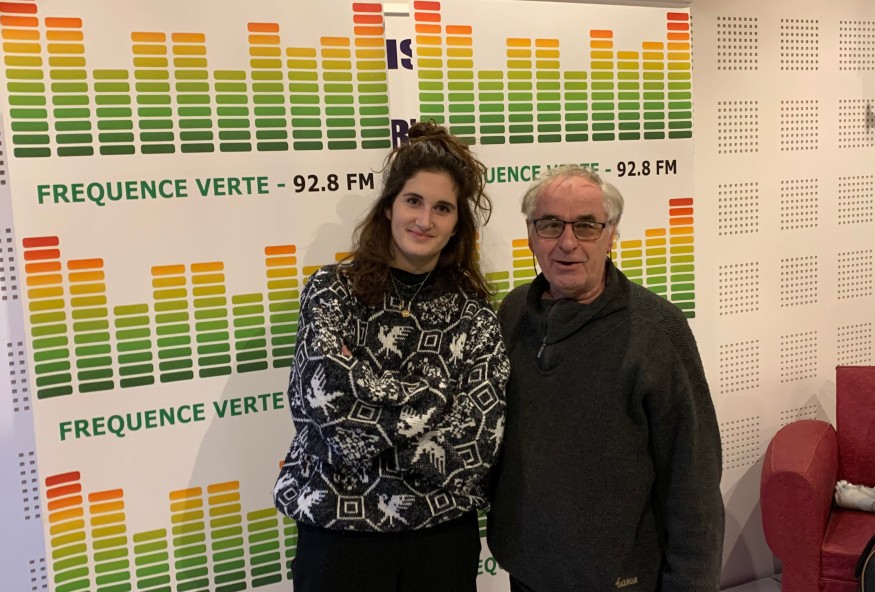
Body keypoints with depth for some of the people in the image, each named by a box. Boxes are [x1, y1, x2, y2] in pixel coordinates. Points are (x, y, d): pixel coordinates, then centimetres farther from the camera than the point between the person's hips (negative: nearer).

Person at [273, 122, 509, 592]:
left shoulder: (475, 317, -1)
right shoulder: (333, 289, -4)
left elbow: (477, 445, -11)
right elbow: (327, 393, -20)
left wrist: (366, 429, -16)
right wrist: (435, 401, -14)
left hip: (444, 536, 2)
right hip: (340, 531, -1)